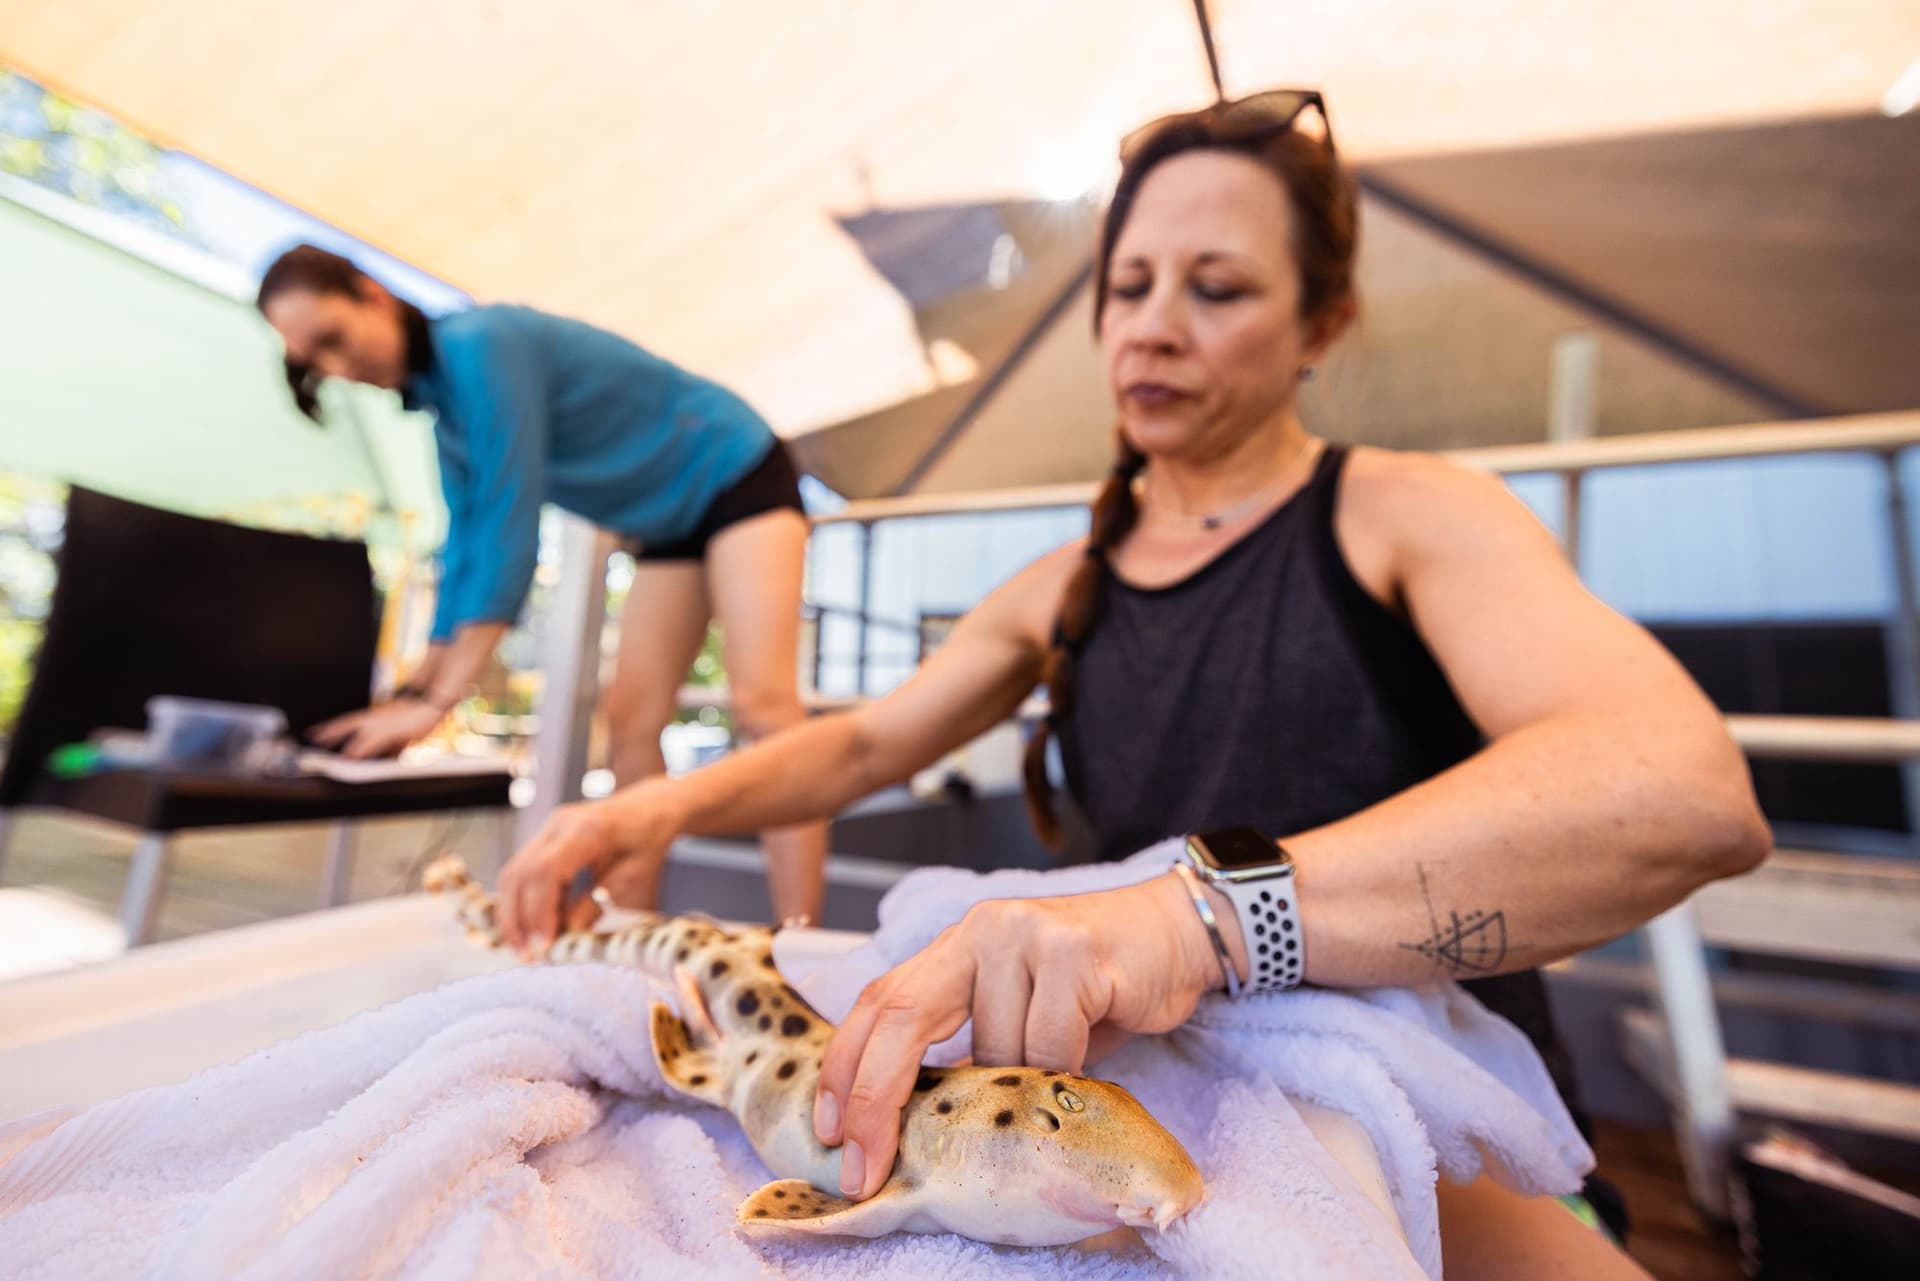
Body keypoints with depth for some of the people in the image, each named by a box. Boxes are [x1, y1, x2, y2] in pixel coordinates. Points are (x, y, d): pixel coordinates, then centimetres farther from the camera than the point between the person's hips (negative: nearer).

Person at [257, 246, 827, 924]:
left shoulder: (477, 343, -20)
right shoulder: (437, 398, 7)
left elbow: (509, 526, -26)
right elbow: (468, 544, 8)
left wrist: (438, 701, -24)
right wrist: (418, 684, 4)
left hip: (735, 473, -9)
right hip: (671, 523, 9)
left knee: (760, 701, -22)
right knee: (631, 719, 0)